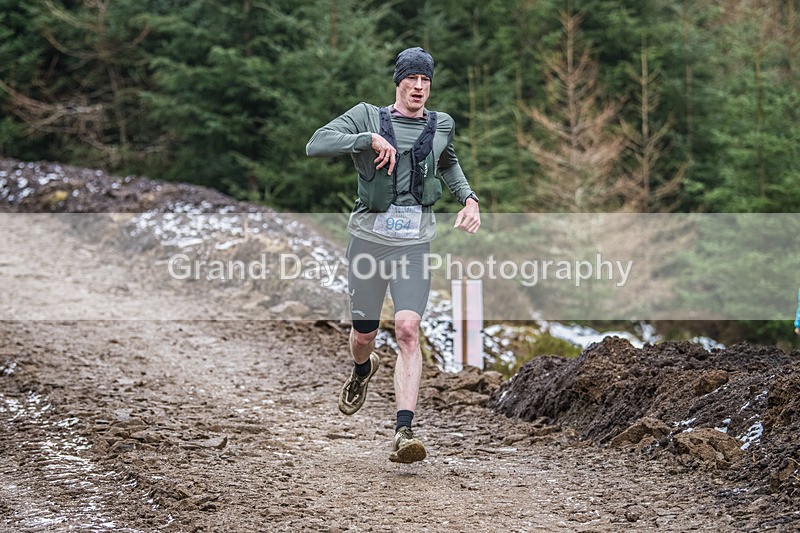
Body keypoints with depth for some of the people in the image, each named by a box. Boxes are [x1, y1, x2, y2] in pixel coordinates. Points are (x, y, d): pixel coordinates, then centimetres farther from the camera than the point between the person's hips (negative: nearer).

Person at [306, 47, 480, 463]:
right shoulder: (368, 117, 0)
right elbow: (316, 145, -13)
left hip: (415, 242, 1)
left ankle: (404, 433, -24)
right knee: (364, 334, 9)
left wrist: (468, 198, 16)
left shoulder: (441, 125, 10)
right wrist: (369, 139, -22)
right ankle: (363, 370, 49)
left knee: (408, 330, -17)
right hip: (370, 236, -1)